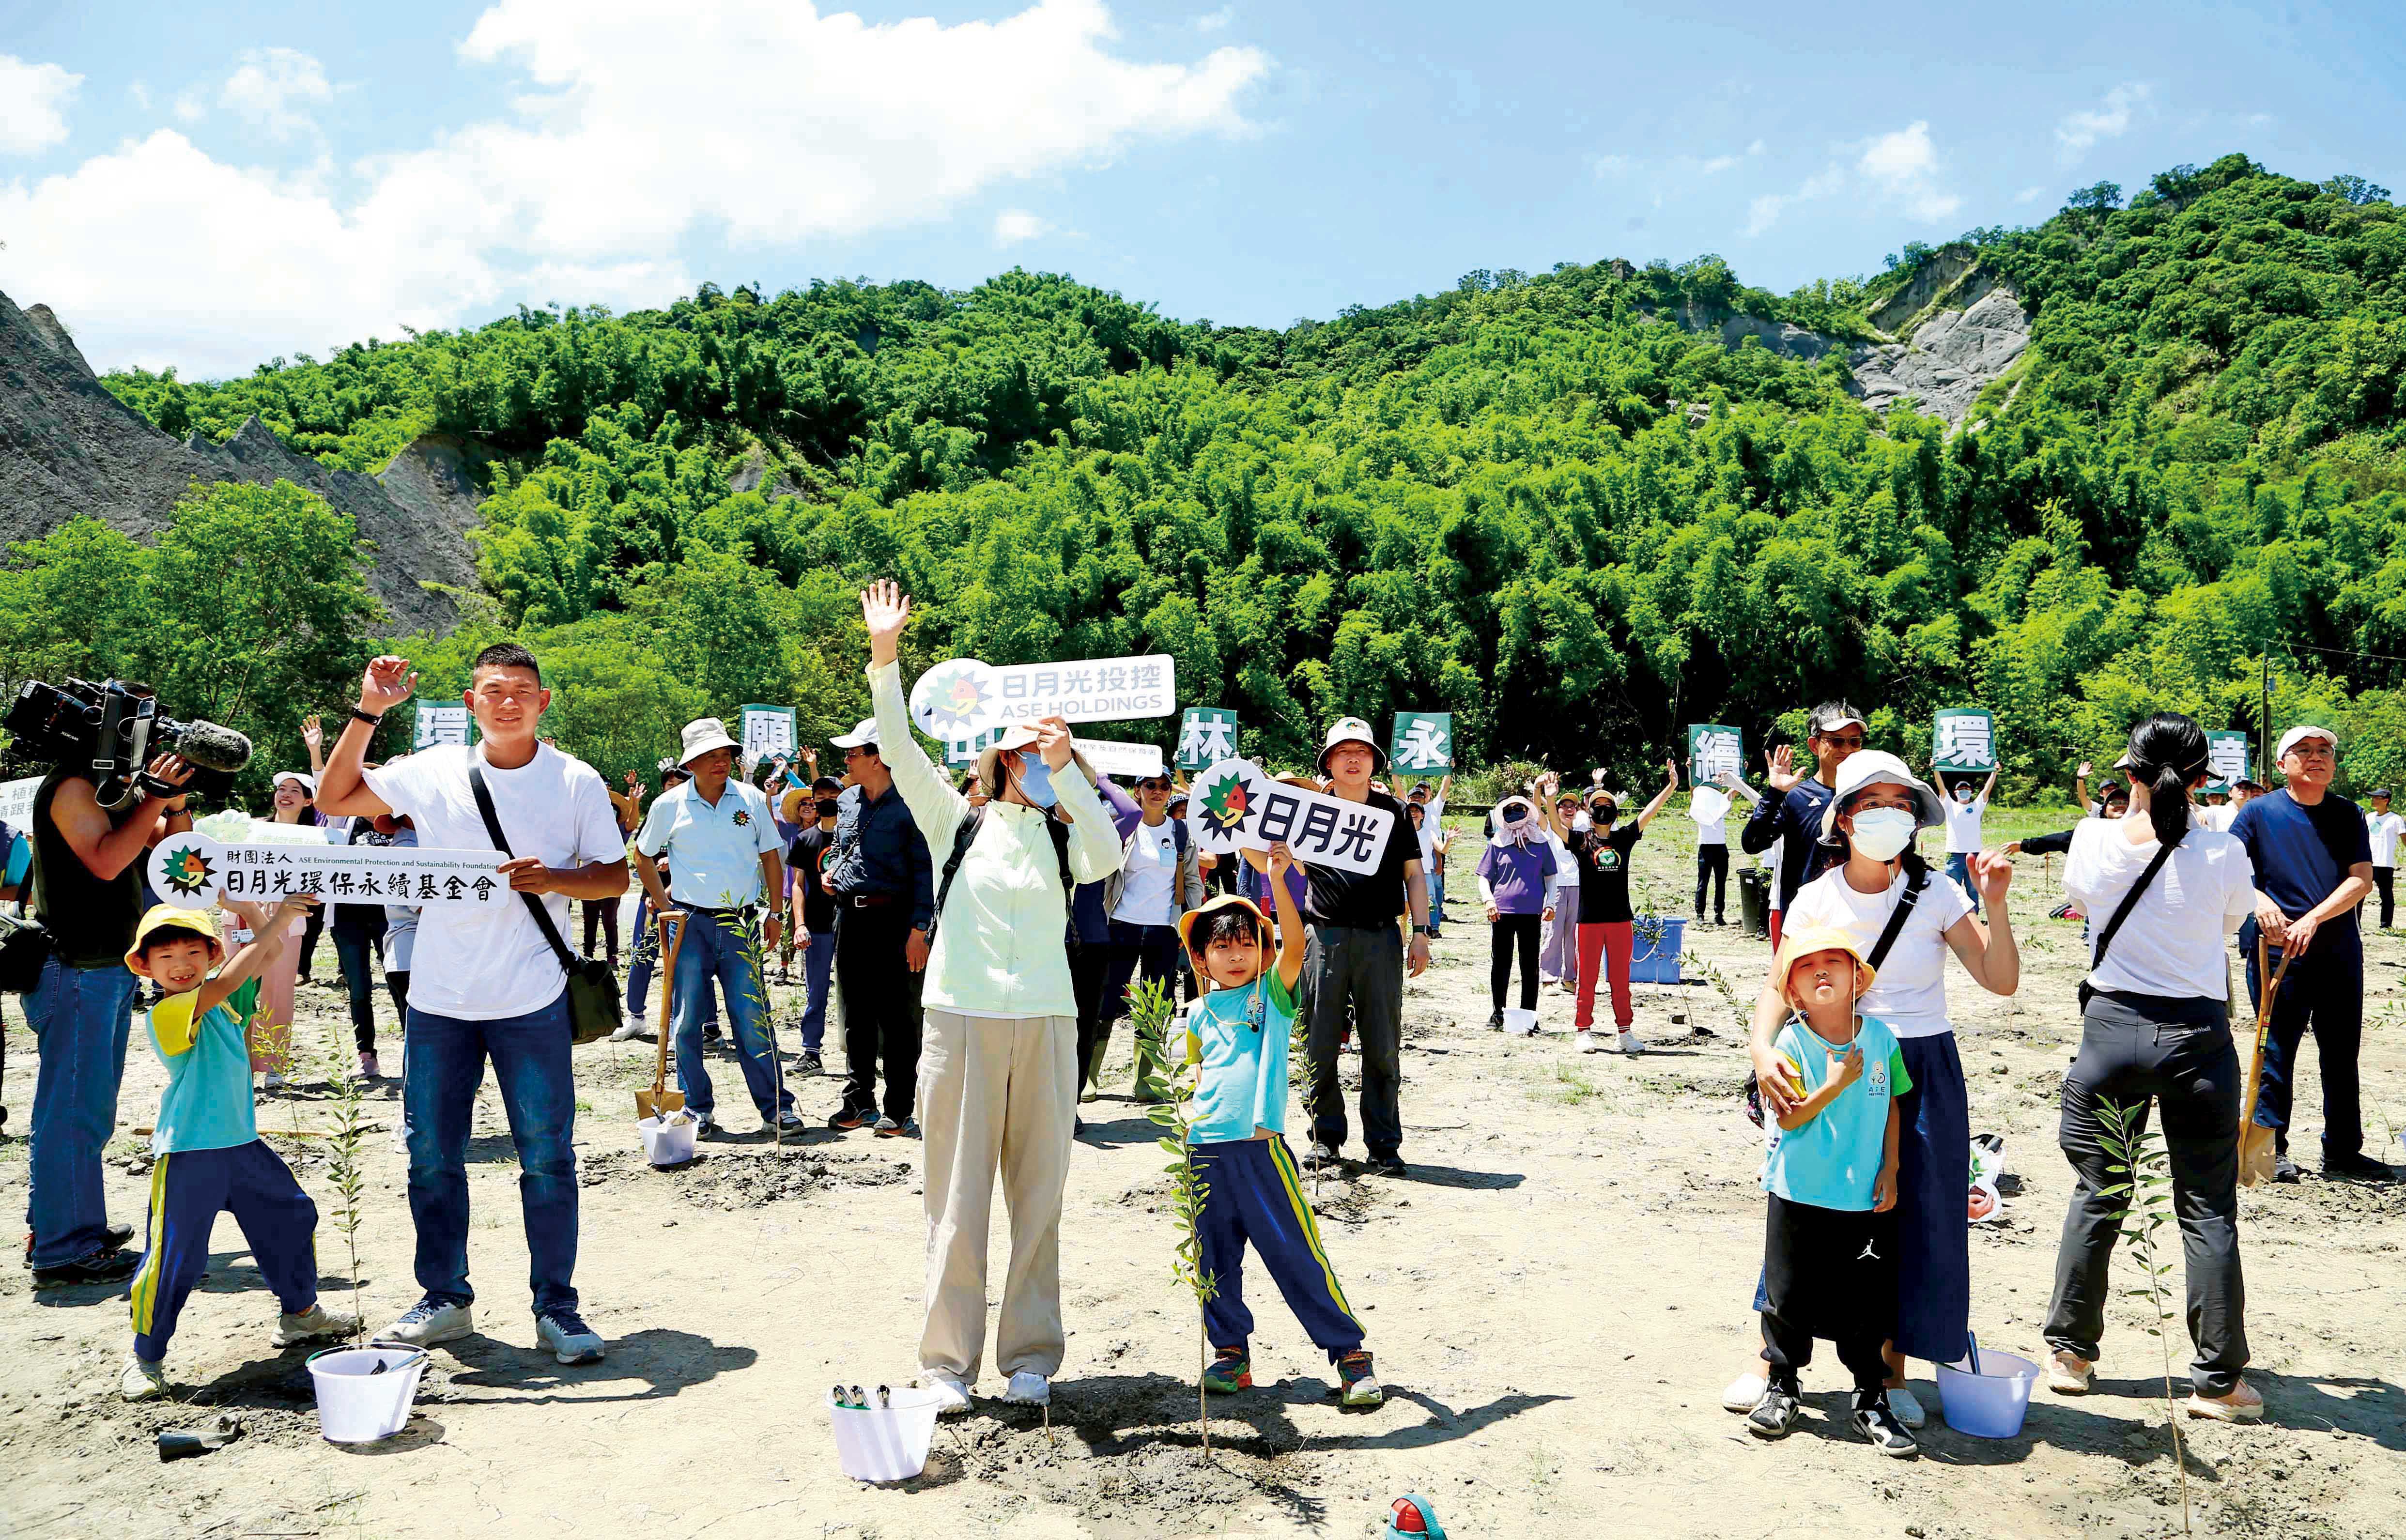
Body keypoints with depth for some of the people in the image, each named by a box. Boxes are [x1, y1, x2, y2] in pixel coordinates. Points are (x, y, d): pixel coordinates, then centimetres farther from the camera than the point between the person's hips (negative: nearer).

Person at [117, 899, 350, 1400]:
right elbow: (223, 985, -30)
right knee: (176, 1257, -3)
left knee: (292, 1216, 16)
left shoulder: (225, 1000, 6)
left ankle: (299, 1312, 35)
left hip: (242, 1143, 8)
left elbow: (268, 950, 7)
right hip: (188, 1155, -7)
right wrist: (275, 922, -32)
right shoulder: (164, 1015, -15)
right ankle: (146, 1357, 15)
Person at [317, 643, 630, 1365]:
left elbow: (615, 876, 2)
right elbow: (334, 799, 10)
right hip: (440, 1000, 3)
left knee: (547, 1157, 0)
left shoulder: (577, 782, -2)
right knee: (431, 1155, 10)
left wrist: (552, 880, -17)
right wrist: (368, 713, 1)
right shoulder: (434, 771, 4)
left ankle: (556, 1307, 13)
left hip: (532, 1003, -2)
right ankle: (445, 1301, 25)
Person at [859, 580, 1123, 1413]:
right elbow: (901, 753, -2)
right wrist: (885, 656, -13)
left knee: (1039, 1195, 6)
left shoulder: (1064, 838, 10)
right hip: (961, 1022, -1)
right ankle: (949, 1359, 12)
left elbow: (1108, 859, -12)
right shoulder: (959, 824, 9)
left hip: (1045, 1024, 1)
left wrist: (1067, 772, -18)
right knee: (957, 1197, 2)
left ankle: (1030, 1357, 16)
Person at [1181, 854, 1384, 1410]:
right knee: (1215, 1261, 9)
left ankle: (1351, 1352, 6)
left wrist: (1278, 879, -21)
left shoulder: (1272, 994, 3)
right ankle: (1231, 1353, 25)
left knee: (1297, 1256, -4)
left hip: (1260, 1148, -4)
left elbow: (1295, 943, -13)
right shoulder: (1199, 1014, 13)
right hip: (1205, 1150, 4)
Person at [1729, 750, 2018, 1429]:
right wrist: (1763, 1048, -24)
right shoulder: (1815, 901, -2)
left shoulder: (1935, 896, -4)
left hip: (1923, 1074, 0)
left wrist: (1996, 906, -19)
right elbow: (1779, 988, -5)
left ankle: (1892, 1371, 22)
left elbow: (2002, 981, -5)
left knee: (1915, 1220, 4)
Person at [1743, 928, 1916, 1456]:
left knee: (1867, 1300, 5)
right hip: (1800, 1194, -2)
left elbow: (1892, 1105, 9)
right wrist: (1835, 1085, -24)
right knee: (1790, 1295, 7)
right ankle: (1782, 1387, 24)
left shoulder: (1881, 1037, -1)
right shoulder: (1791, 1043, -10)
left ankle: (1872, 1400, 20)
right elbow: (1788, 1118, -14)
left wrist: (1890, 1169, 4)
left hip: (1867, 1196, 2)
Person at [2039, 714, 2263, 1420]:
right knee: (2208, 1209, 8)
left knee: (2097, 1195, 14)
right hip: (2198, 1035, -1)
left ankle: (2069, 1352, 22)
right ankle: (2217, 1381, 12)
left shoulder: (2095, 839, -7)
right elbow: (2233, 918, 10)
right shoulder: (2224, 854, -10)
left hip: (2113, 1026, 1)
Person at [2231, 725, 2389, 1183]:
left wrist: (2313, 920, -17)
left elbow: (2362, 879, -4)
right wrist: (2259, 900, -27)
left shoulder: (2347, 814, 5)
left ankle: (2343, 1152, 23)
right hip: (2277, 951, -3)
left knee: (2342, 1054, 11)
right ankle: (2271, 1149, 14)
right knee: (2276, 1052, 2)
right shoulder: (2260, 811, -2)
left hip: (2340, 951, 3)